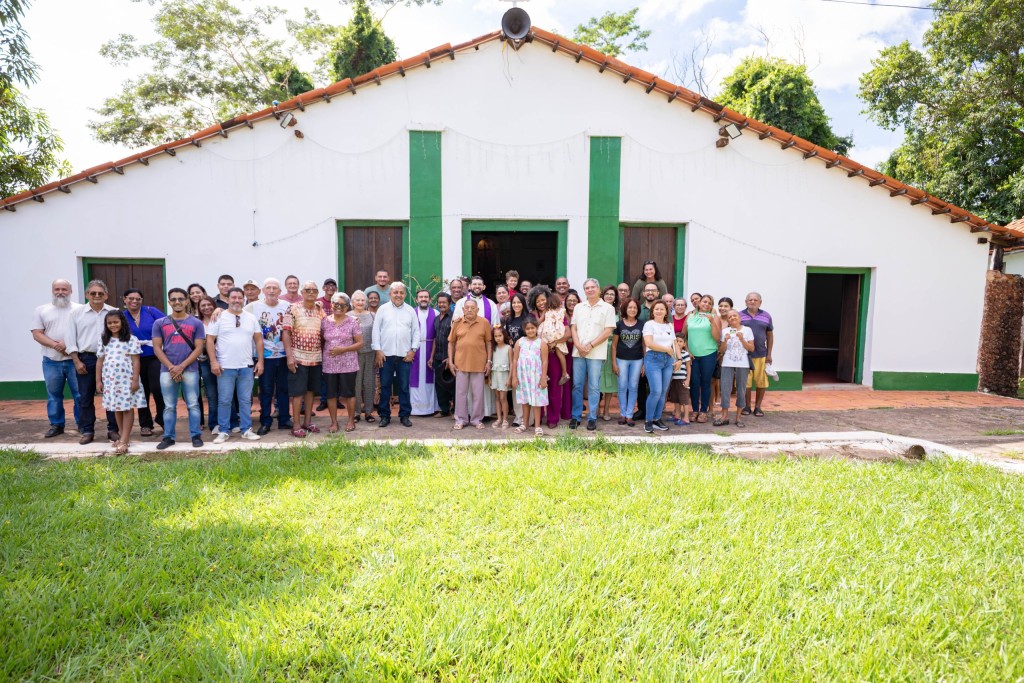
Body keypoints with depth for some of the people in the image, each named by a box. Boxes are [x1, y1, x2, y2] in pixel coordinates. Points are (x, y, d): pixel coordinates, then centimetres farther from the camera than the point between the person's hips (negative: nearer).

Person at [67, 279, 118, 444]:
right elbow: (71, 340, 3)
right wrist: (77, 361, -4)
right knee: (85, 397, 6)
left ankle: (113, 429, 13)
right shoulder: (77, 313, 4)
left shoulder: (114, 312, 4)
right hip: (86, 359, 0)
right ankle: (87, 431, 16)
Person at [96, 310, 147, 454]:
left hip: (127, 379, -4)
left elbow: (136, 361, -5)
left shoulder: (131, 339, -3)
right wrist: (98, 380, 7)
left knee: (128, 408, -3)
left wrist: (135, 380, -11)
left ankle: (124, 440, -3)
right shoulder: (103, 340, 8)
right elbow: (100, 361, 10)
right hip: (110, 379, 4)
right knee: (116, 408, 12)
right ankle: (123, 435, 24)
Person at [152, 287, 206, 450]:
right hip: (167, 371, 1)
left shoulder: (196, 323, 5)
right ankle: (168, 437, 15)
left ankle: (196, 436, 8)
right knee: (169, 406, 7)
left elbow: (199, 348, -1)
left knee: (193, 405, 1)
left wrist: (181, 366, -10)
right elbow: (157, 348, 4)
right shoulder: (160, 323, 8)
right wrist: (171, 367, -8)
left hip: (190, 370, -1)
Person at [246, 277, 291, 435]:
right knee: (266, 390, 5)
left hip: (283, 355, 2)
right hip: (265, 356, -2)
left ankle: (284, 420, 21)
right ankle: (265, 422, 14)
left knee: (284, 389, 10)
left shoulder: (287, 306, 1)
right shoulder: (253, 306, -3)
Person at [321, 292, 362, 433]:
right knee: (331, 394, 7)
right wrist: (325, 350, -3)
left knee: (348, 393, 5)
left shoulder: (352, 322, -4)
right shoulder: (325, 321, 4)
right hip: (329, 365, 3)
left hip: (348, 365, -3)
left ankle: (351, 421, 19)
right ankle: (334, 422, 18)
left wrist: (343, 349, -15)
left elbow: (360, 343, -5)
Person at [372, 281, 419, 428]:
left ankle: (404, 415, 15)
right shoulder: (382, 309, 3)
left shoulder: (410, 310, 7)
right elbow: (376, 330, 1)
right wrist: (378, 350, -5)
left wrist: (413, 350, -2)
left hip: (405, 355, 1)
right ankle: (384, 416, 15)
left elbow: (416, 331, 6)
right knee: (385, 387, 5)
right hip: (386, 355, 0)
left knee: (404, 387, 6)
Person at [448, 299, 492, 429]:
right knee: (461, 392, 8)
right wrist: (450, 361, 2)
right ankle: (461, 419, 19)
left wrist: (489, 361, 0)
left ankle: (477, 419, 19)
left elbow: (488, 343, 3)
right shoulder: (457, 322, 3)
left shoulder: (484, 322, 0)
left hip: (479, 363, -1)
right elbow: (451, 342, 8)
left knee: (478, 393, 6)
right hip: (461, 363, 1)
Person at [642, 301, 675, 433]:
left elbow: (675, 343, 15)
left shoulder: (669, 326, 17)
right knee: (656, 391, -13)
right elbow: (649, 343, -12)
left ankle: (657, 420, 15)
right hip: (653, 359, -6)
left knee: (663, 392, 5)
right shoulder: (649, 324, -1)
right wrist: (667, 349, -5)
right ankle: (648, 421, -1)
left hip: (668, 360, 6)